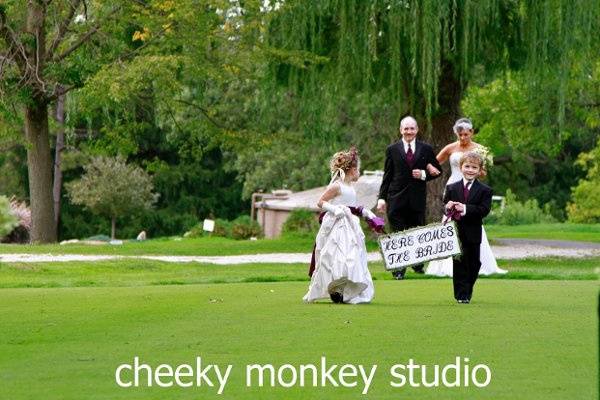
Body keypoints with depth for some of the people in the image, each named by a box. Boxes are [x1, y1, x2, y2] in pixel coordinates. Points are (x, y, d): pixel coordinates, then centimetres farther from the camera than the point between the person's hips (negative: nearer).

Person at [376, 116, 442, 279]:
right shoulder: (392, 149, 4)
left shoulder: (426, 149, 6)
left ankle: (417, 263, 26)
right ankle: (399, 268, 5)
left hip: (417, 198, 1)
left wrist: (424, 174, -8)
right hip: (396, 198, -1)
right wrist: (382, 197, -2)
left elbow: (437, 170, 13)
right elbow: (387, 175, 4)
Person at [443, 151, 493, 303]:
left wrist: (465, 209, -23)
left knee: (473, 264, 9)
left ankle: (467, 292, 25)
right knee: (460, 264, -2)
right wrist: (447, 207, -19)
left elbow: (484, 209, -12)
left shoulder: (484, 190, 0)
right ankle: (462, 295, 0)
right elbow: (444, 207, 6)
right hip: (456, 232, 0)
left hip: (473, 234, 0)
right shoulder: (451, 188, 7)